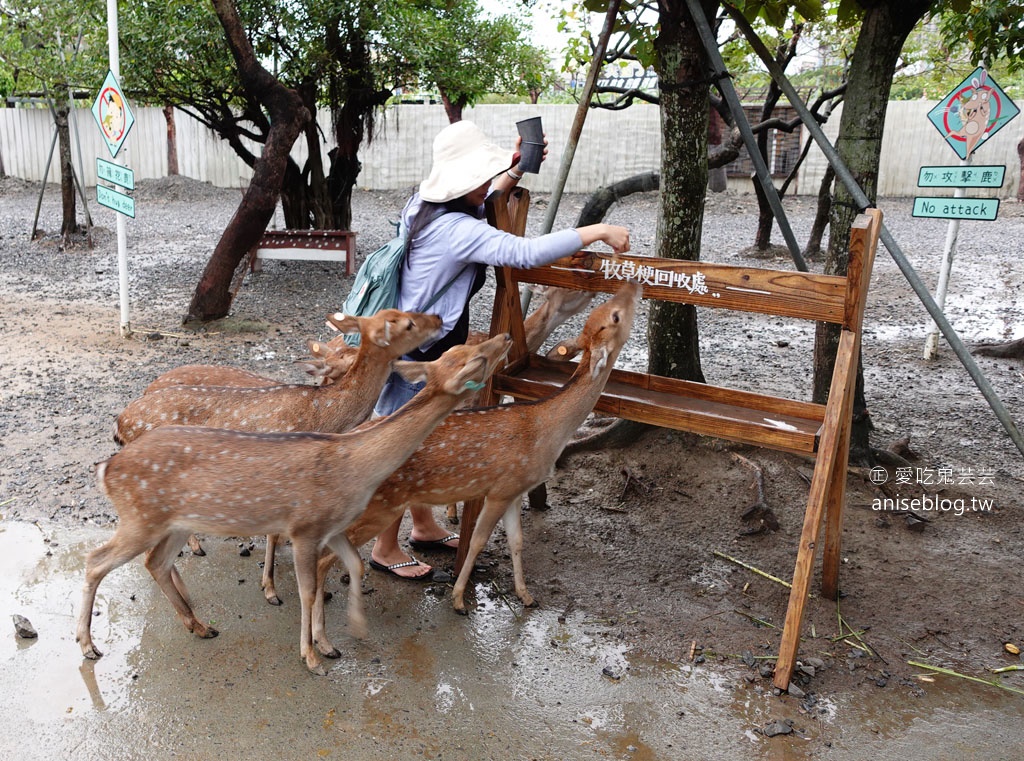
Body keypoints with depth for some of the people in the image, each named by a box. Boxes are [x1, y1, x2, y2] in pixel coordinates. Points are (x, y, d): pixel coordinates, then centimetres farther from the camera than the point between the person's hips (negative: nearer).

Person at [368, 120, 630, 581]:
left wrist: (515, 171, 16)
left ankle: (424, 528, 39)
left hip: (414, 345, 10)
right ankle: (385, 551, 20)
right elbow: (525, 252, -37)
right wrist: (599, 232, -32)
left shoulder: (425, 205, 3)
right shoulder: (456, 230, -27)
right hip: (418, 358, -10)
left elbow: (475, 210, 24)